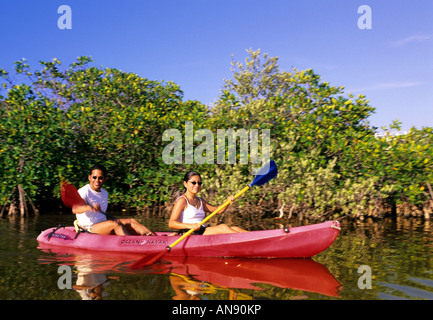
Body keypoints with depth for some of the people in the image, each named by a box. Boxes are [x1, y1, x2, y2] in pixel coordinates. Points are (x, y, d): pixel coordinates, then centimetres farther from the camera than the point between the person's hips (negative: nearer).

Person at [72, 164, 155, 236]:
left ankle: (153, 237, -29)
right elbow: (74, 209, -29)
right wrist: (90, 207, -48)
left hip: (103, 225, 7)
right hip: (88, 228, -7)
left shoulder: (105, 193, 16)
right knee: (114, 224, -32)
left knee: (132, 221, -12)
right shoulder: (83, 192, -10)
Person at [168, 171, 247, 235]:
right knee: (223, 227, -25)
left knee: (235, 229, -12)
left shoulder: (200, 201, 22)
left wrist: (228, 201, 3)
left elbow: (218, 210, 23)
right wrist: (190, 225, -28)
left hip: (203, 232, 8)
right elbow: (171, 223, -13)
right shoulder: (182, 200, -3)